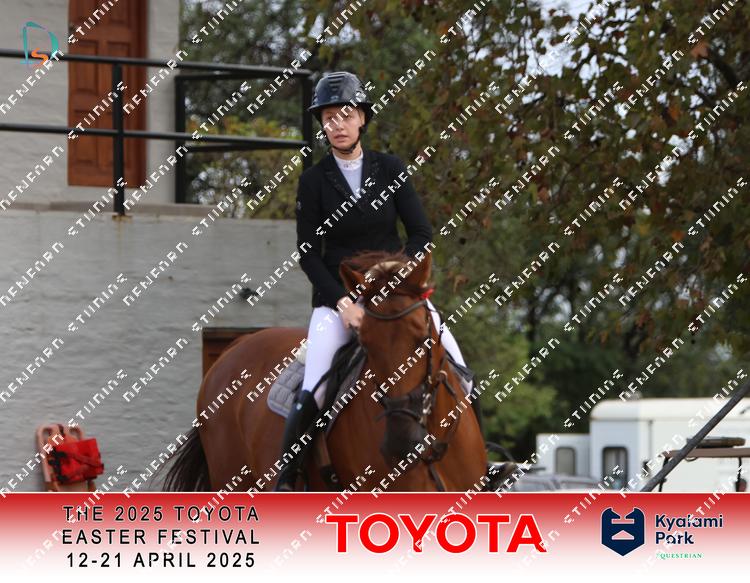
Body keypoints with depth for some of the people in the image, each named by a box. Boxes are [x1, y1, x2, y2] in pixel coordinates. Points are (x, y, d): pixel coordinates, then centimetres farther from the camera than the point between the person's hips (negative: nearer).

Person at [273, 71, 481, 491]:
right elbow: (308, 253, -3)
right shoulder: (314, 181, -2)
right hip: (337, 298, -2)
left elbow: (422, 233, 1)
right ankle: (285, 481, -6)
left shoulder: (390, 169, 3)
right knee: (312, 394, -20)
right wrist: (343, 302, -15)